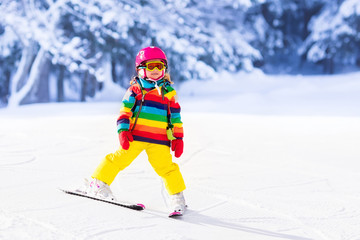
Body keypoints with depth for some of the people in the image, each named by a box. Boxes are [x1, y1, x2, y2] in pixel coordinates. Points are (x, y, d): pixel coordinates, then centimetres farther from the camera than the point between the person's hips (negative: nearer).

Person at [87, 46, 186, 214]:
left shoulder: (168, 91, 12)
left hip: (159, 139, 1)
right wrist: (122, 129, -9)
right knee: (121, 158, -6)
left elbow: (175, 116, 15)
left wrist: (178, 137, 9)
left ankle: (177, 196, 7)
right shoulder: (136, 88, 6)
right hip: (135, 135, -1)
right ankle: (99, 183, 10)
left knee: (165, 166, -6)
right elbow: (125, 110, 4)